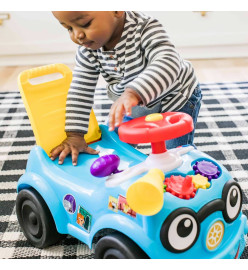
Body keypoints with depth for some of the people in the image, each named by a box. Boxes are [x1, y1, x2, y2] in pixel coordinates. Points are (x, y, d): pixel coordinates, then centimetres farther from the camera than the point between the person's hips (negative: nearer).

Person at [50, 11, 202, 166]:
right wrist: (74, 135, -17)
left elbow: (168, 63, -51)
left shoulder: (145, 28, -35)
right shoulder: (87, 50, -19)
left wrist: (133, 93, -67)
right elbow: (80, 92, -13)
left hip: (176, 99, -5)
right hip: (135, 107, 5)